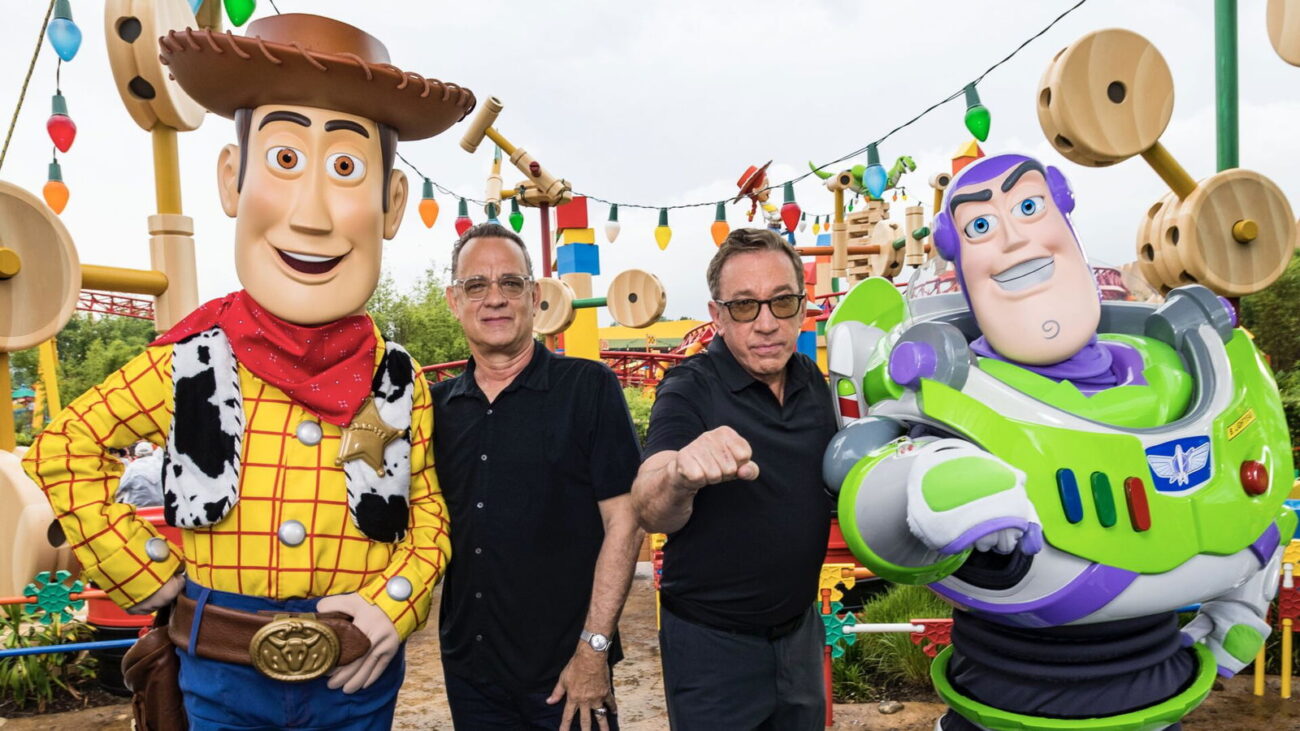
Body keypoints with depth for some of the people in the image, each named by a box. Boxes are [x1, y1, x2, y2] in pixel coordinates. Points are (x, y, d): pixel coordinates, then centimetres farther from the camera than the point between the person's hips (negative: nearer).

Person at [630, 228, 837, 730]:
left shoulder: (814, 381, -2)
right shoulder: (690, 388, -19)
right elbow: (650, 512, -33)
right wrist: (679, 476, -55)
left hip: (800, 630, 6)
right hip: (713, 644, -5)